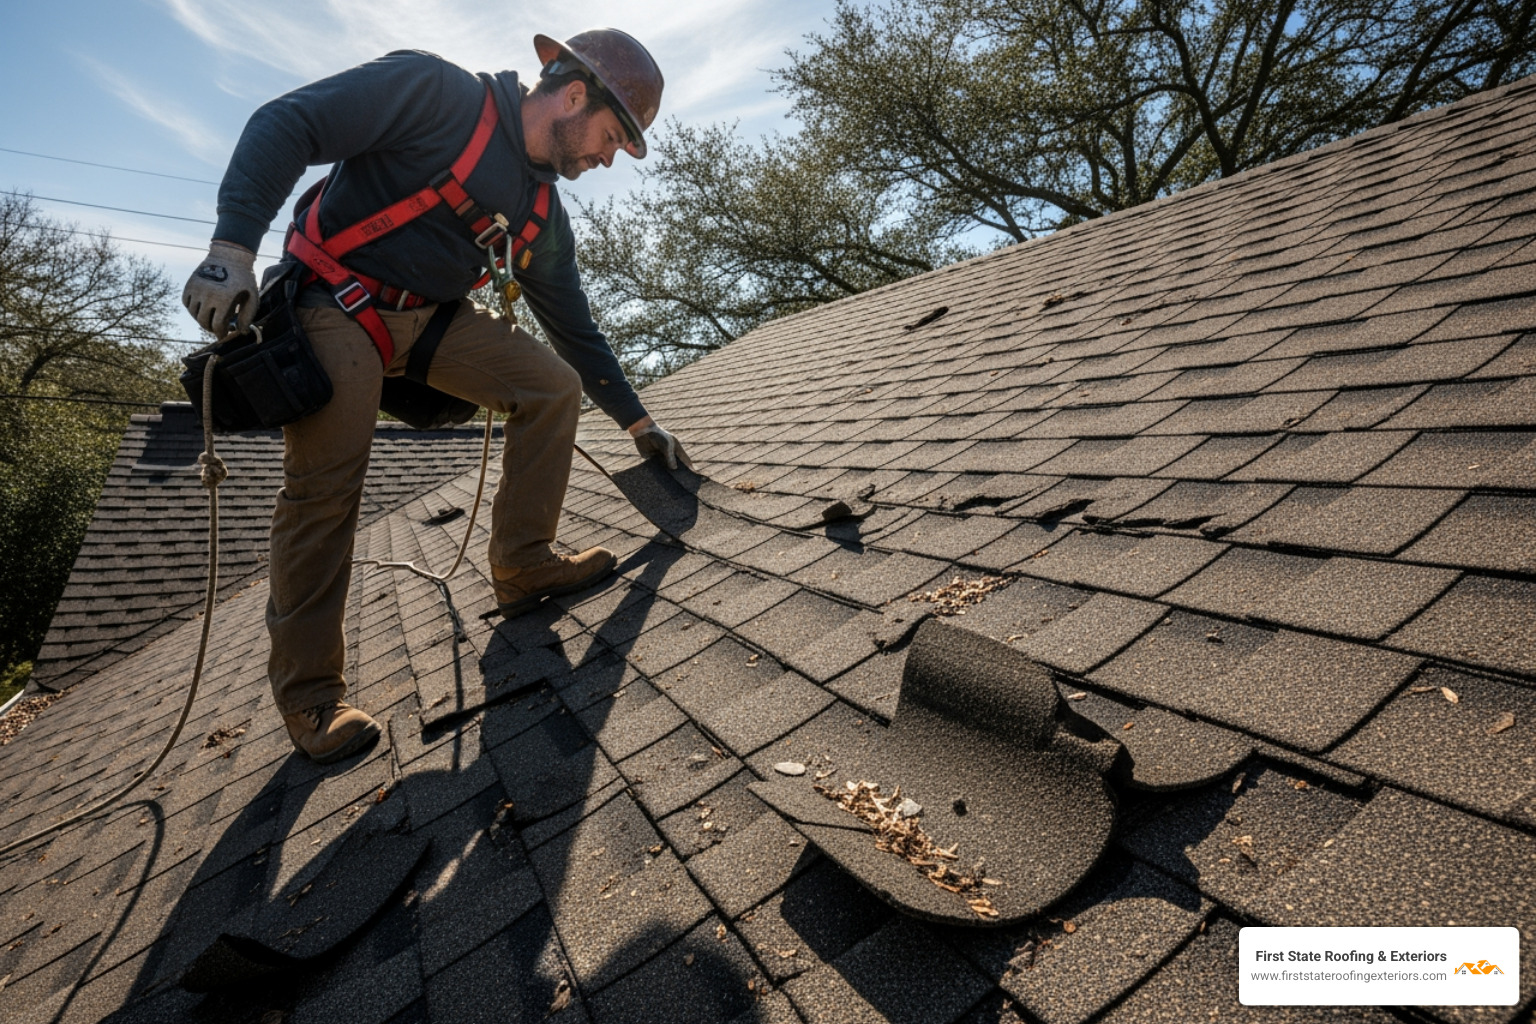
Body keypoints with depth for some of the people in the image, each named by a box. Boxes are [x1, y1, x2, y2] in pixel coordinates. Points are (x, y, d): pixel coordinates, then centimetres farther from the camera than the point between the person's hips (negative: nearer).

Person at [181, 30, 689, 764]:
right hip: (336, 306, -6)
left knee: (554, 386, -10)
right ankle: (307, 695, 2)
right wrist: (233, 246, -25)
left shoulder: (544, 215, 7)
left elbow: (574, 326, 11)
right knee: (324, 490, -13)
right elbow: (284, 128, -14)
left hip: (433, 316, 6)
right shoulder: (433, 92, -12)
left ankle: (522, 566, -2)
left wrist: (638, 421, 10)